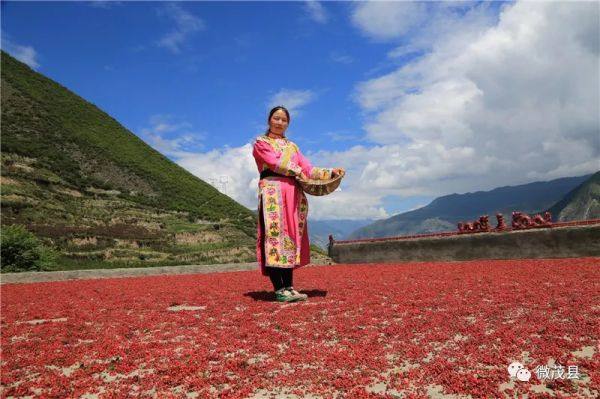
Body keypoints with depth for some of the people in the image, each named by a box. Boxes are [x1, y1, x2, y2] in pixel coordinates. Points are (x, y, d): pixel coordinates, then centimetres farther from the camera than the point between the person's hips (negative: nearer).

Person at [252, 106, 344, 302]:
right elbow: (275, 163, -5)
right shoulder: (261, 142, 12)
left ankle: (289, 287, 2)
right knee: (275, 235, -13)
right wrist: (297, 172, 0)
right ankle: (279, 290, -14)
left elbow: (307, 168, 15)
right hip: (272, 192, -5)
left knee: (291, 238, 0)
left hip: (293, 194, 6)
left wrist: (330, 172, 2)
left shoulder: (292, 146, 27)